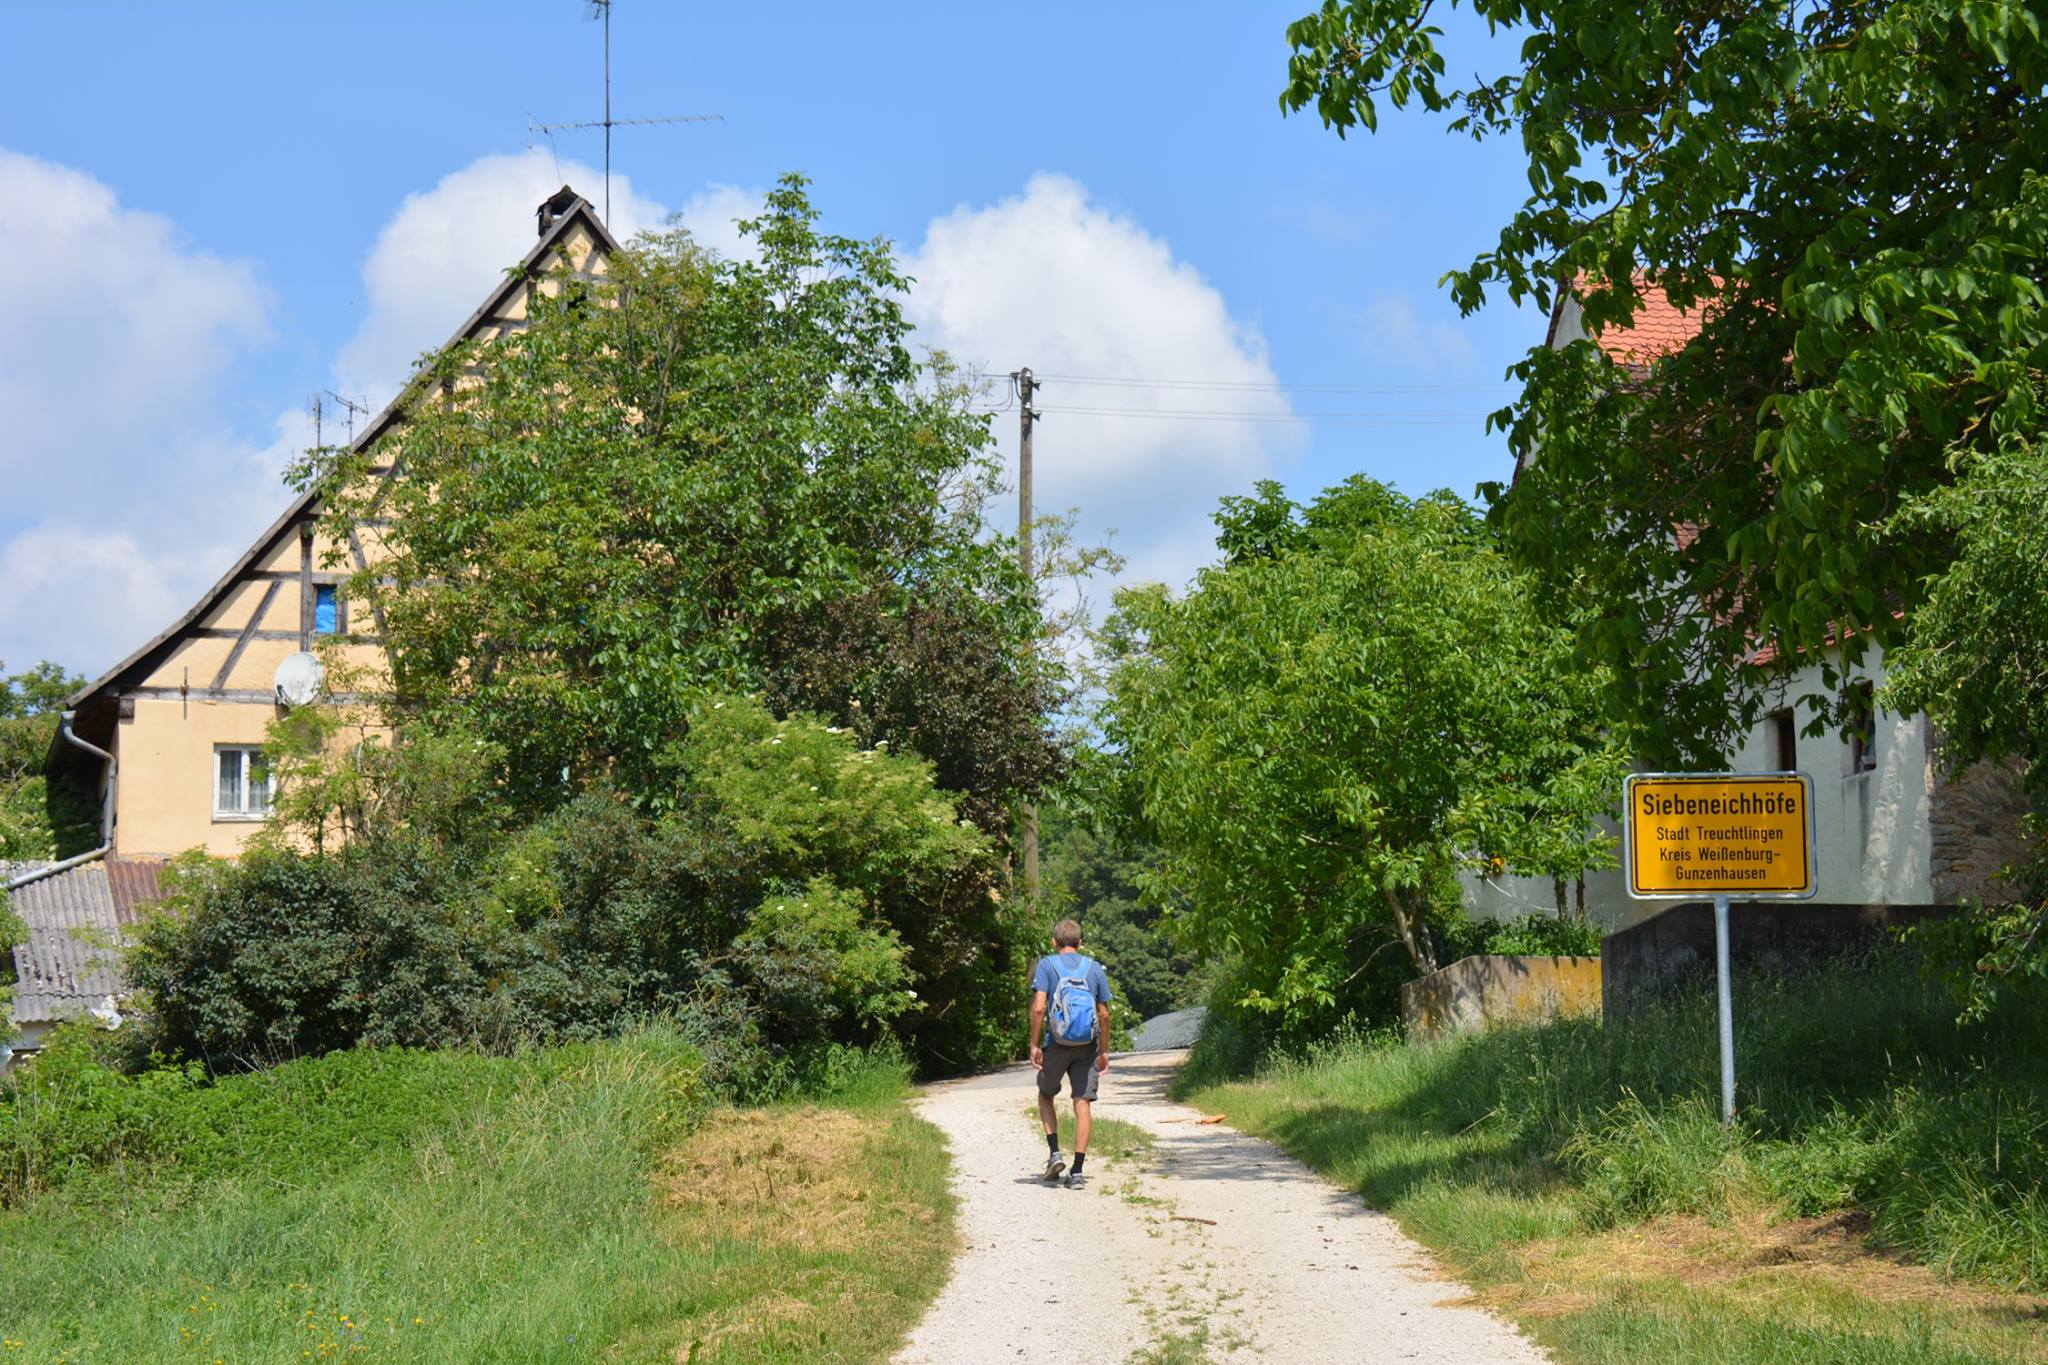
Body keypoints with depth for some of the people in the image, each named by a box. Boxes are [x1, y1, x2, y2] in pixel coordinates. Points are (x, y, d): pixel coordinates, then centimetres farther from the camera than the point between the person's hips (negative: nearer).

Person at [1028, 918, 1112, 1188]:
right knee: (1082, 1104, 2)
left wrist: (1034, 1045, -5)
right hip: (1087, 1045, 2)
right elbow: (1104, 1014, 6)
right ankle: (1077, 1171, -3)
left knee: (1046, 1095, 19)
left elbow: (1038, 1007, -10)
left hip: (1056, 1044, -1)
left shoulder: (1046, 965, 0)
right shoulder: (1094, 968, 8)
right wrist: (1104, 1051, 13)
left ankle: (1054, 1153, 5)